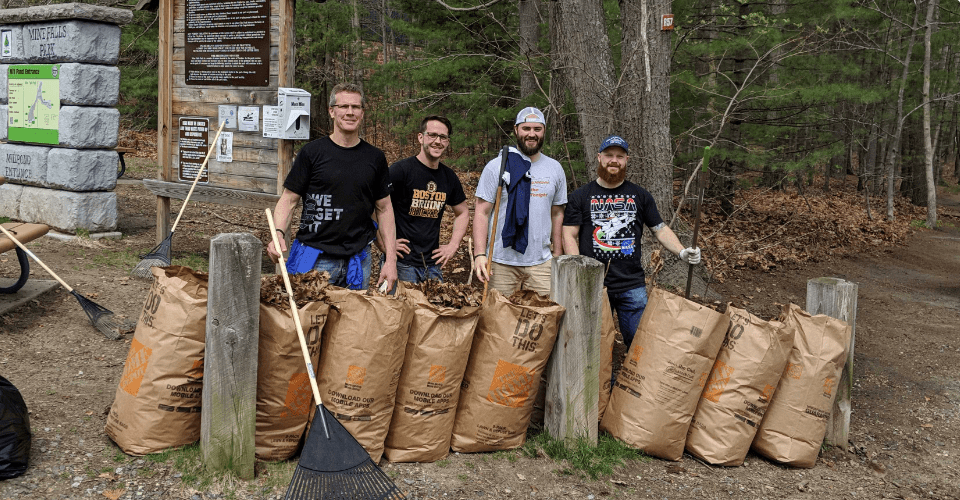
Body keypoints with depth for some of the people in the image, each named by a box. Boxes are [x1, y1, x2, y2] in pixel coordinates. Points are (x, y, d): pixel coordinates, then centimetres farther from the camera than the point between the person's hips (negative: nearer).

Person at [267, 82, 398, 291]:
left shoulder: (375, 158, 8)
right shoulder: (312, 152, -1)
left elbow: (384, 209, 11)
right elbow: (288, 200, 0)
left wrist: (391, 259, 5)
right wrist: (278, 233, -19)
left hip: (359, 259, 3)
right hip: (314, 258, -2)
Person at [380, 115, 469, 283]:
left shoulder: (449, 176, 9)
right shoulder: (401, 170, -11)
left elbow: (463, 212, 24)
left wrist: (453, 245, 13)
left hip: (433, 264, 6)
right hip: (402, 264, -5)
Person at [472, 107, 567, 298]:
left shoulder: (555, 169, 11)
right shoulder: (496, 166, -1)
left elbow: (557, 214, 15)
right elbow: (482, 213, -4)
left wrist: (558, 256, 12)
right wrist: (479, 254, -13)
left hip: (541, 262, 3)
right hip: (502, 262, -3)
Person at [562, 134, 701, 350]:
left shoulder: (640, 196, 11)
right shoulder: (581, 196, 6)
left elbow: (660, 229, 12)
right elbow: (569, 235, 1)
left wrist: (681, 252, -6)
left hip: (632, 285, 2)